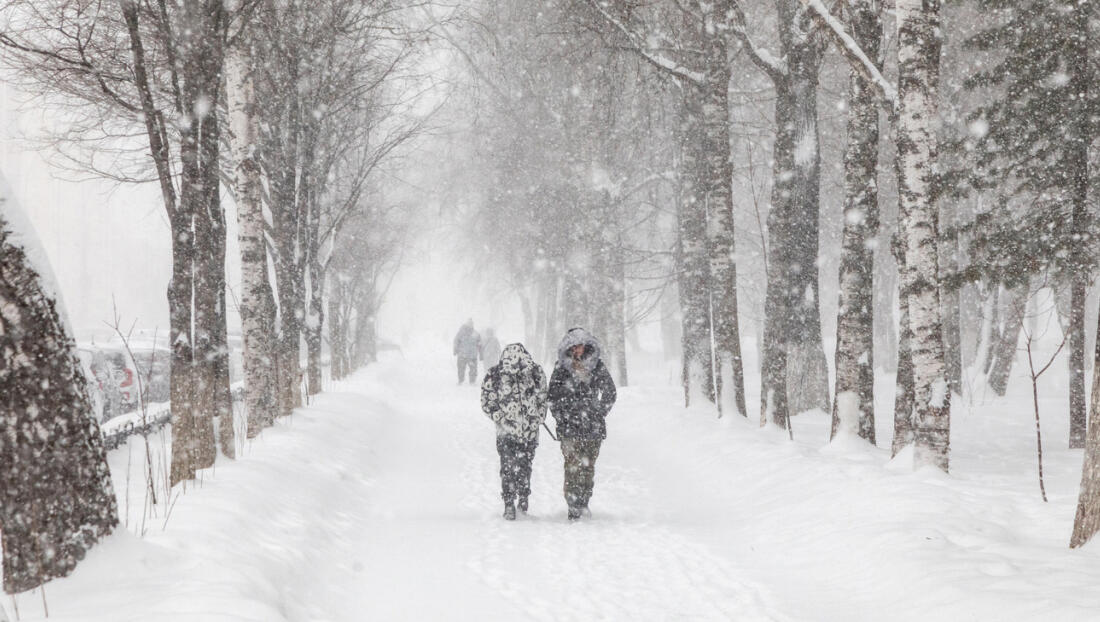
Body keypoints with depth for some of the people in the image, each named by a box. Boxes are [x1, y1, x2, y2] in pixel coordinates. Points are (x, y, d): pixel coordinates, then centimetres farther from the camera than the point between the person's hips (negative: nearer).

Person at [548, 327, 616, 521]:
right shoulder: (561, 368, 3)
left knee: (588, 465, 3)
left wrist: (599, 415, 7)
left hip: (593, 426, 2)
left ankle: (584, 502, 13)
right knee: (573, 465, -8)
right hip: (569, 426, -2)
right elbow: (553, 396, 4)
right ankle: (574, 506, -9)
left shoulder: (597, 366, 6)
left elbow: (610, 393, 13)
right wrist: (561, 418, -2)